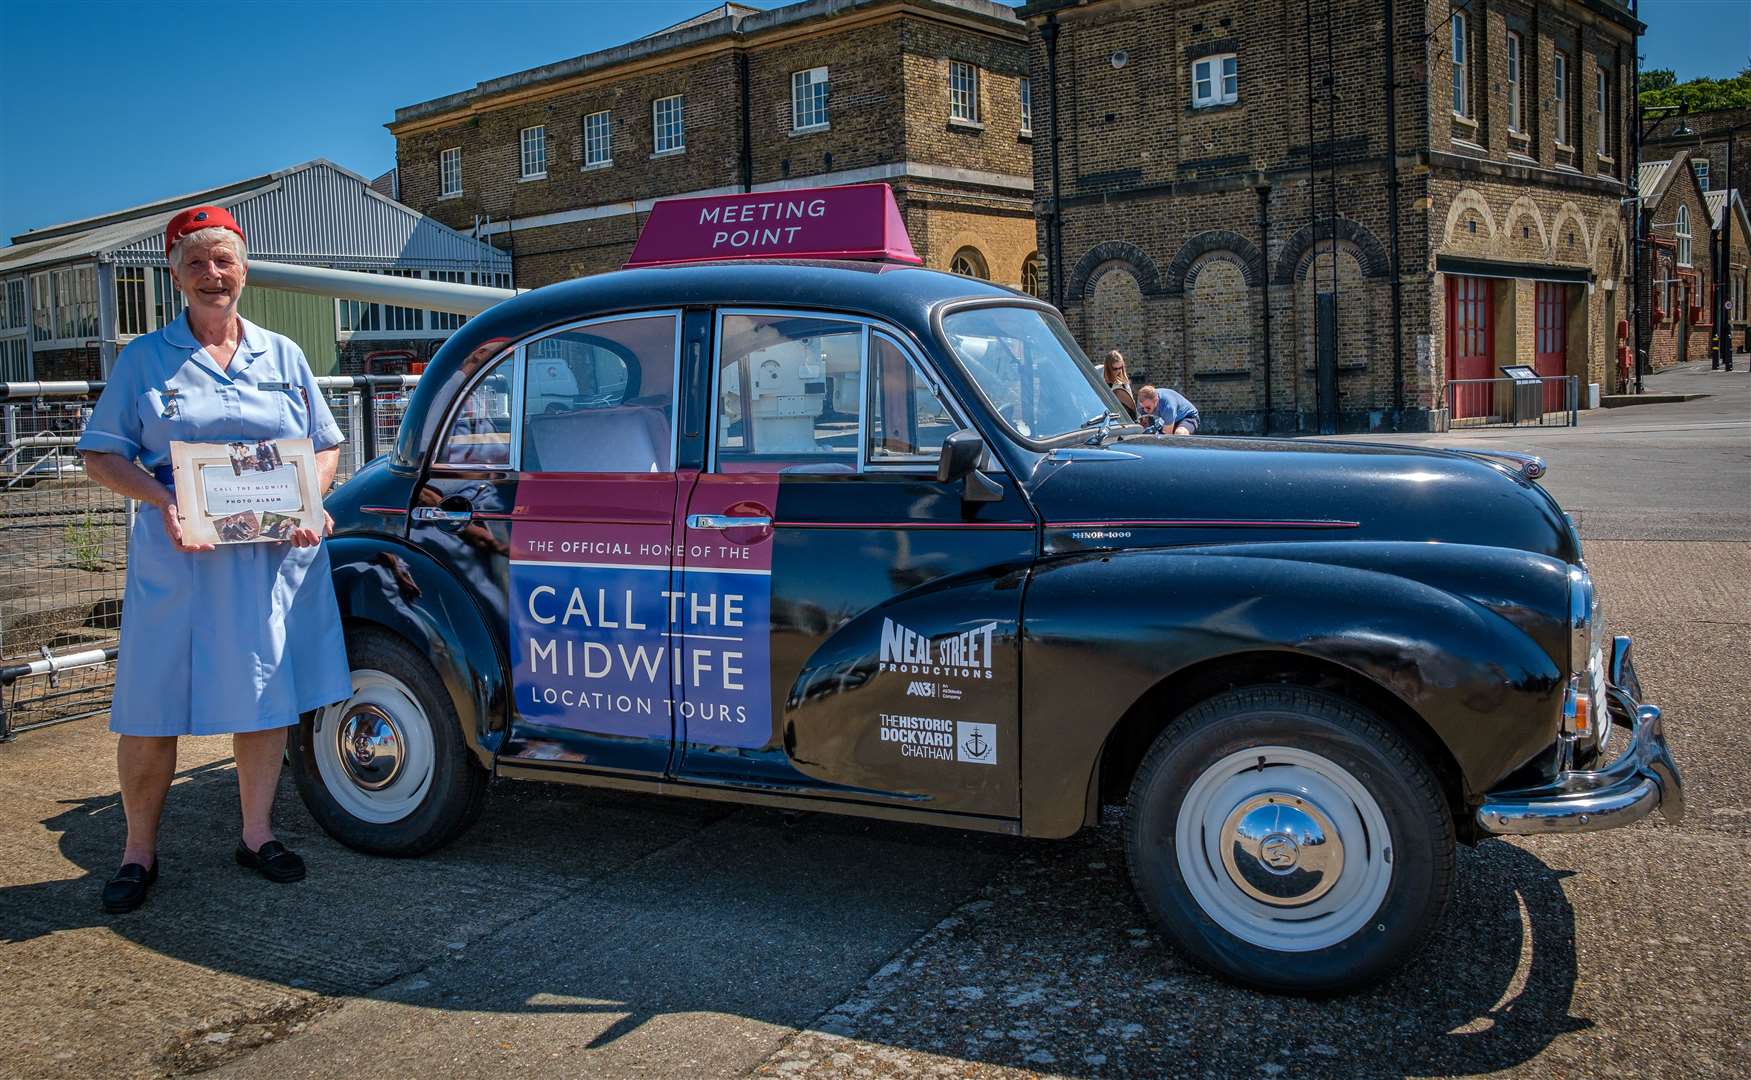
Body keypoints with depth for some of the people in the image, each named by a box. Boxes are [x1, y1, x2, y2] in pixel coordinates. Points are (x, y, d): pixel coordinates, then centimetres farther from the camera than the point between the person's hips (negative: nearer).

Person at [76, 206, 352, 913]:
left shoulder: (283, 356, 12)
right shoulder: (144, 359, 5)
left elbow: (327, 447, 15)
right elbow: (101, 456, 3)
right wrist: (163, 500, -16)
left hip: (277, 557, 2)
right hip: (176, 558, -2)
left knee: (267, 697, 8)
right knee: (152, 708, 2)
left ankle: (257, 835, 23)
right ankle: (139, 851, 19)